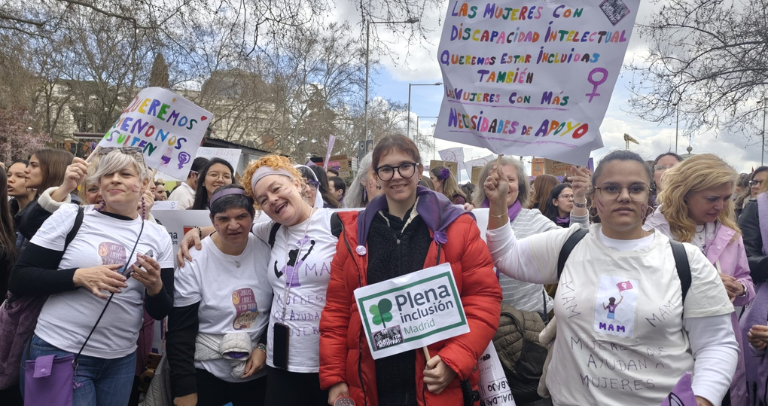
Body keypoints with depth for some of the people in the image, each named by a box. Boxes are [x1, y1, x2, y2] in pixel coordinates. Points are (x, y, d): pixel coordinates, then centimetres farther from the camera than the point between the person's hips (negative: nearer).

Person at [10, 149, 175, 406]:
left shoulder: (158, 237, 1)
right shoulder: (70, 217, -4)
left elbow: (161, 312, 4)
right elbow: (18, 281, -5)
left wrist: (155, 287, -17)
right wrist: (79, 276, -20)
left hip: (121, 360, 3)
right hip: (59, 353, -3)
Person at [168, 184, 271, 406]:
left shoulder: (267, 251, -8)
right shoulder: (194, 261, -13)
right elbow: (180, 332, -10)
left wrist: (264, 347, -8)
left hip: (259, 372, 2)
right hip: (206, 374, -2)